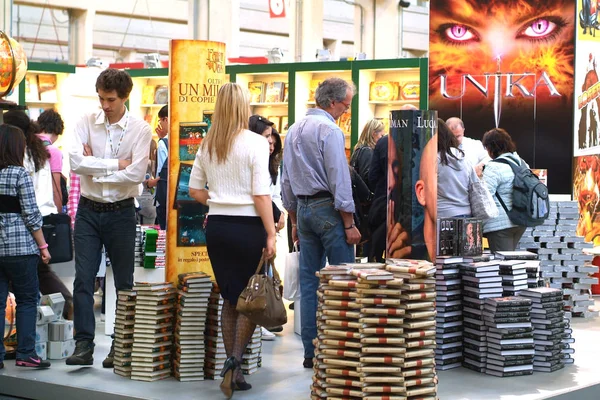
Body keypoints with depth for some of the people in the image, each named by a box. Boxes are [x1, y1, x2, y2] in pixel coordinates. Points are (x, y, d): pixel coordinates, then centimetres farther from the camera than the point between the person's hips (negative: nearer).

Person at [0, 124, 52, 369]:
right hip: (20, 247, -5)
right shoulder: (20, 174, -9)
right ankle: (25, 353, 6)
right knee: (27, 299, 7)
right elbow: (31, 215, -10)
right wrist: (43, 246, -3)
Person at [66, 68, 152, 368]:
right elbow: (76, 161, -14)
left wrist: (94, 170, -11)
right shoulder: (86, 123, 0)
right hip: (88, 210, 2)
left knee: (124, 282, 6)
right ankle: (83, 345, 1)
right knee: (83, 279, -2)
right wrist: (115, 164, -15)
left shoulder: (140, 129, -6)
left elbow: (136, 174, -17)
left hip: (121, 212, -2)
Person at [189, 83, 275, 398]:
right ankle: (235, 360, -11)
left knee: (229, 298, 13)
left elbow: (195, 190, 12)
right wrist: (271, 234, -10)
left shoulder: (207, 145, 7)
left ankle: (233, 371, 16)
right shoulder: (256, 144, -10)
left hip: (216, 226, 5)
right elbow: (261, 194, -14)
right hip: (248, 227, -5)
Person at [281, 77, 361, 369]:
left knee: (308, 281, 8)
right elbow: (339, 180, -16)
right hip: (328, 208, -8)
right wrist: (349, 223, -13)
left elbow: (286, 180, 18)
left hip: (303, 209, 8)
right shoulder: (330, 130, -12)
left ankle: (310, 352, 10)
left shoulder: (293, 130, 14)